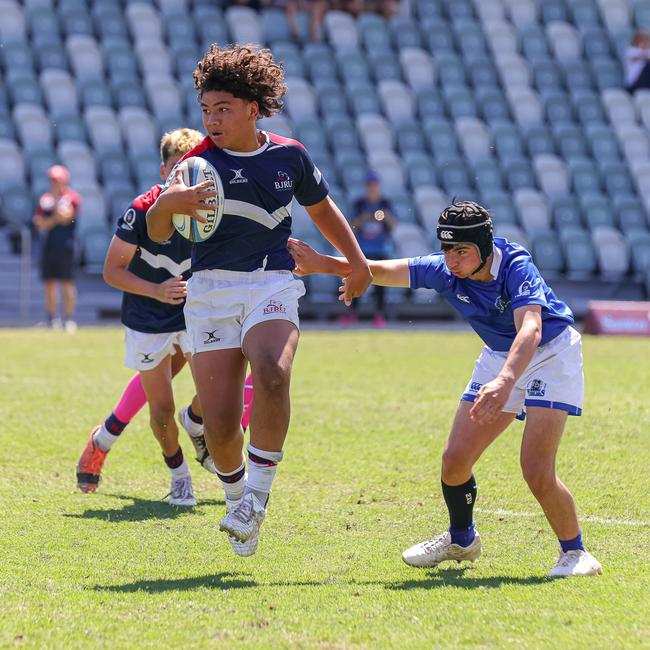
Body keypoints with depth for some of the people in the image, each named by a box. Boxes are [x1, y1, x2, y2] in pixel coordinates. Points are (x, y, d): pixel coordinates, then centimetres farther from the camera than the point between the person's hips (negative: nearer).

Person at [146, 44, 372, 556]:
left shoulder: (290, 156, 7)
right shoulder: (200, 161, 0)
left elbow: (322, 208, 26)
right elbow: (158, 232, -7)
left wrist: (358, 262, 27)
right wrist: (168, 204, -29)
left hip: (272, 286, 0)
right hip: (210, 290, 0)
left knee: (272, 375, -31)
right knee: (220, 423, -7)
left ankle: (258, 493, -17)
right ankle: (235, 493, 24)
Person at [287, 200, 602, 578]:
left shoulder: (517, 267, -32)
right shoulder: (444, 271, -15)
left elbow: (530, 330, -46)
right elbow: (382, 271, -7)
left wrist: (505, 382, -62)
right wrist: (323, 264, -19)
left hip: (552, 352, -6)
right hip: (500, 356, 6)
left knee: (536, 470, -20)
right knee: (455, 460, 2)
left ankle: (575, 552, 1)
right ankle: (461, 540, 29)